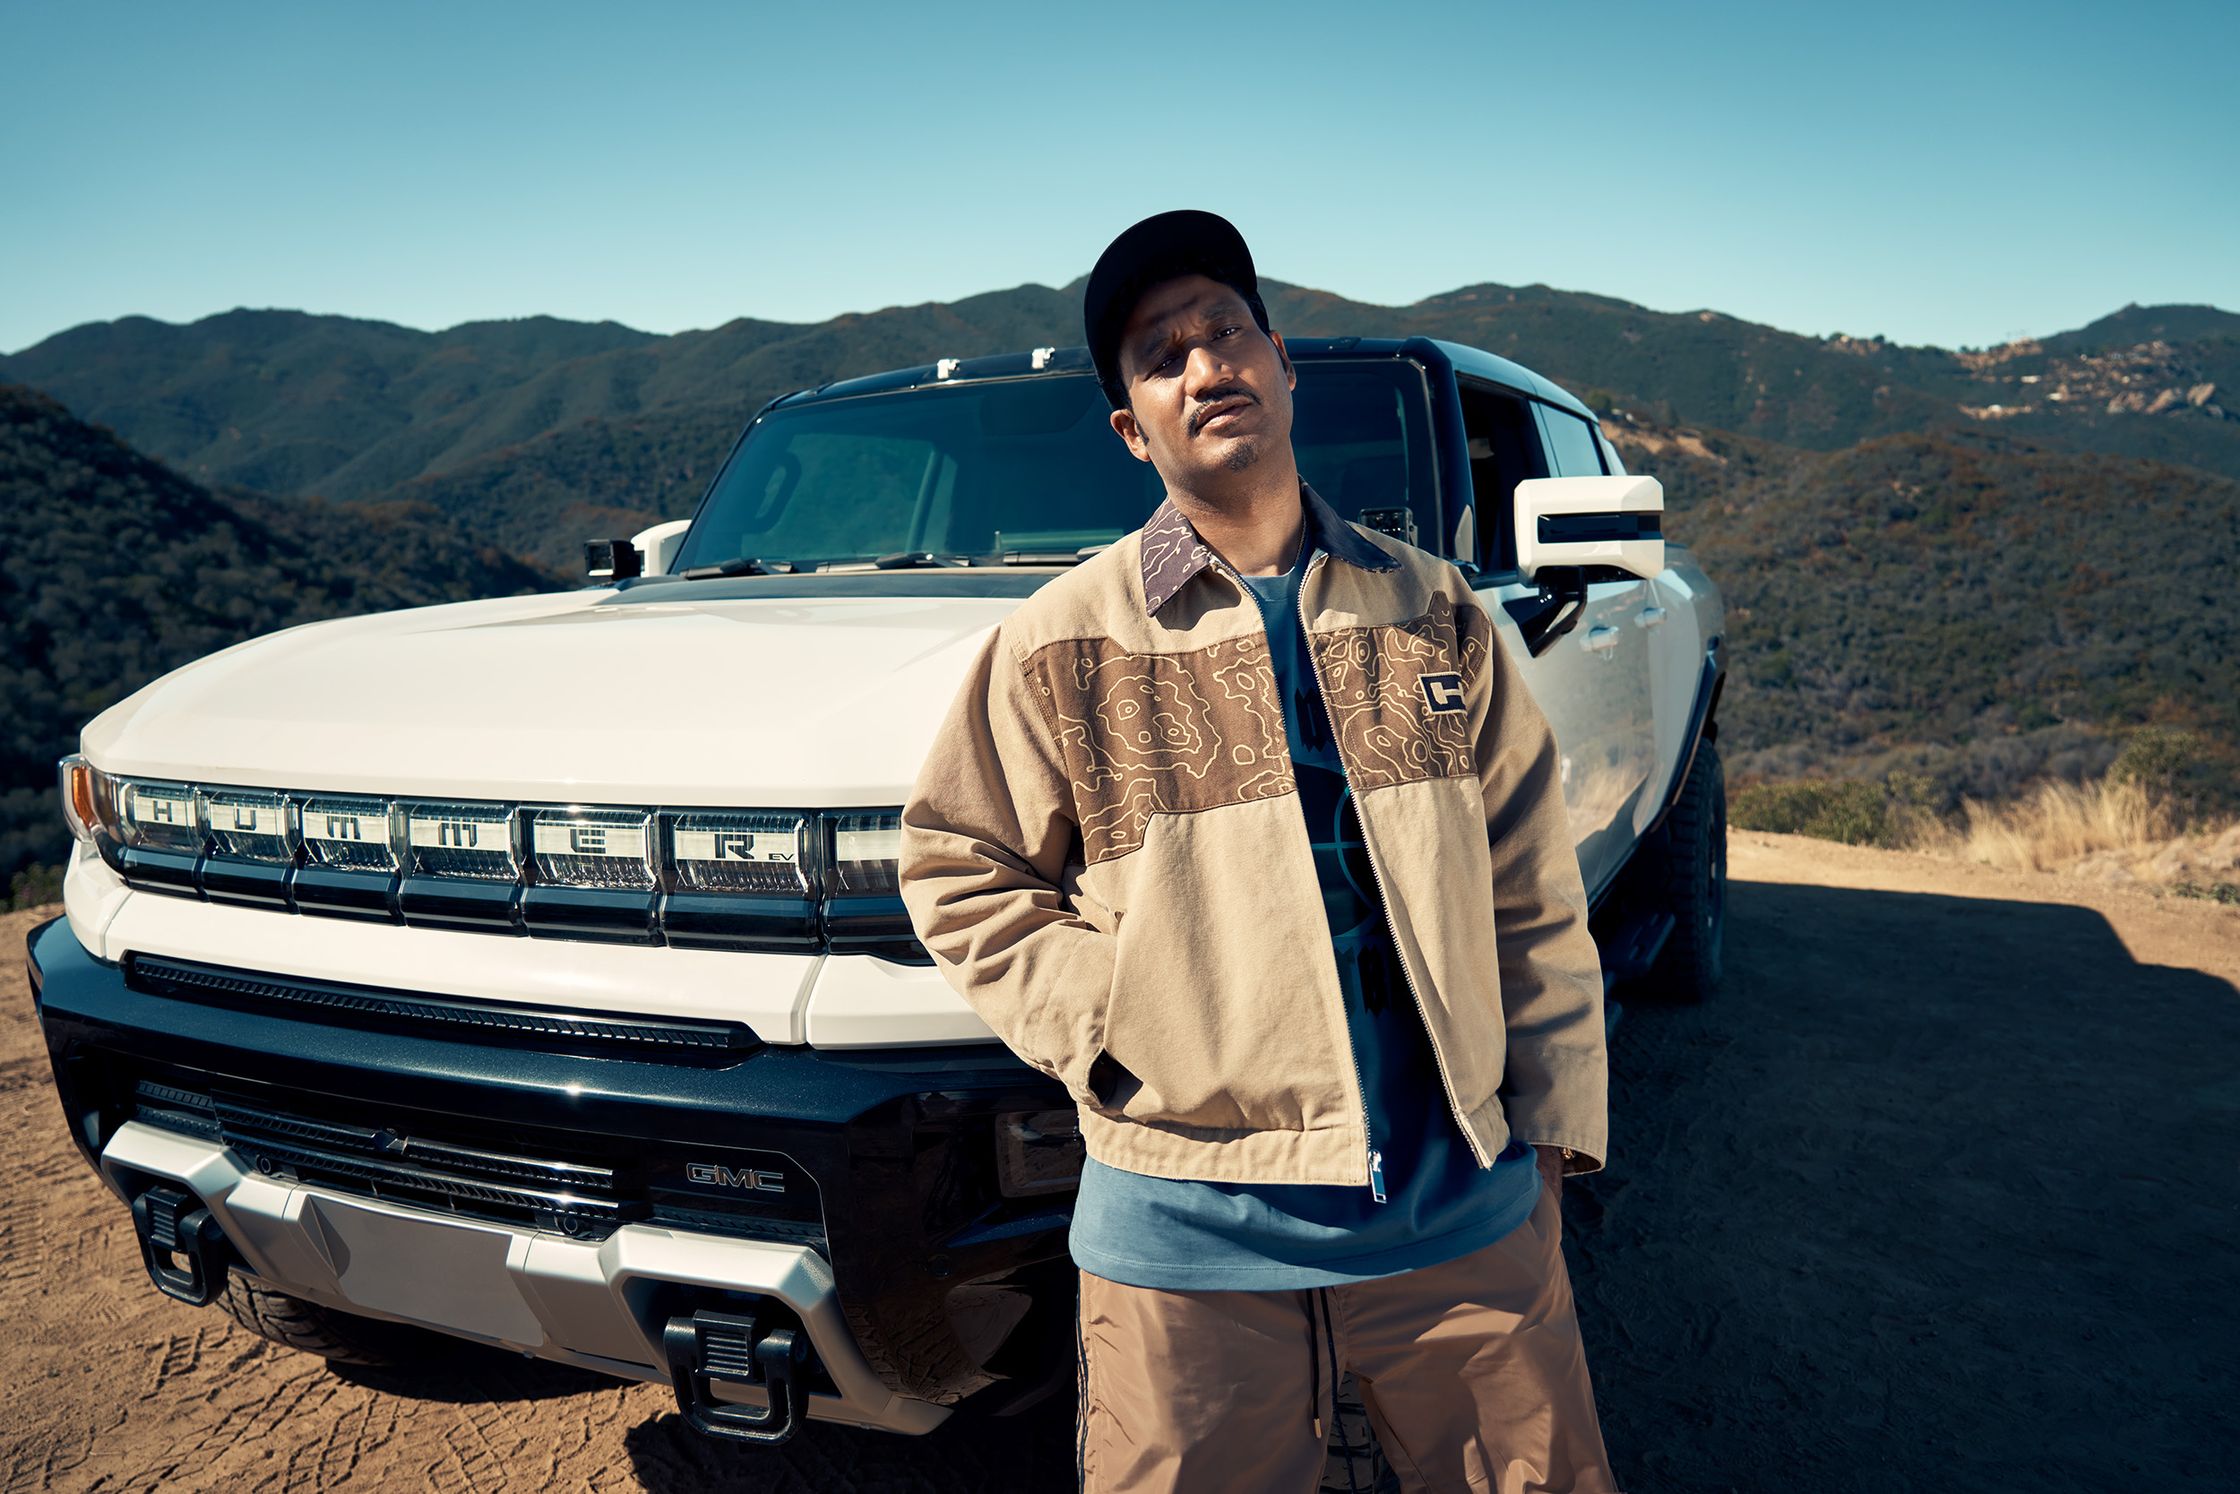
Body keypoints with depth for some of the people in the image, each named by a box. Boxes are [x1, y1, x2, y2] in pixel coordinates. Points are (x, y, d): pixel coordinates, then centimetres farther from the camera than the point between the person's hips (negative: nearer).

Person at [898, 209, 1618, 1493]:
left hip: (1464, 1208, 3)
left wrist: (1554, 1118, 4)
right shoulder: (1063, 643, -2)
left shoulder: (1433, 612, 5)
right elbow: (958, 866, 4)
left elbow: (1533, 895, 7)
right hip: (1188, 1238, -2)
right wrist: (1095, 1020, -7)